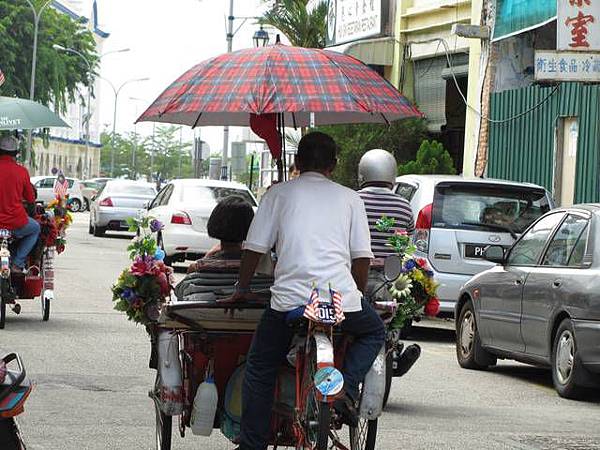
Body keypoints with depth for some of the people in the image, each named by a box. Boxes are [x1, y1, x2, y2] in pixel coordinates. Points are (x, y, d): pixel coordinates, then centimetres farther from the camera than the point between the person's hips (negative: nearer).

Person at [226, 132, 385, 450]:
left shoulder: (279, 193, 12)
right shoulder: (349, 198, 15)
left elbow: (254, 247, 9)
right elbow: (362, 257, 11)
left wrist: (242, 289, 22)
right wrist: (358, 296, 26)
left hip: (289, 298, 0)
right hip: (342, 297, 1)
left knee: (259, 369, 16)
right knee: (374, 332, 30)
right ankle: (346, 389, 7)